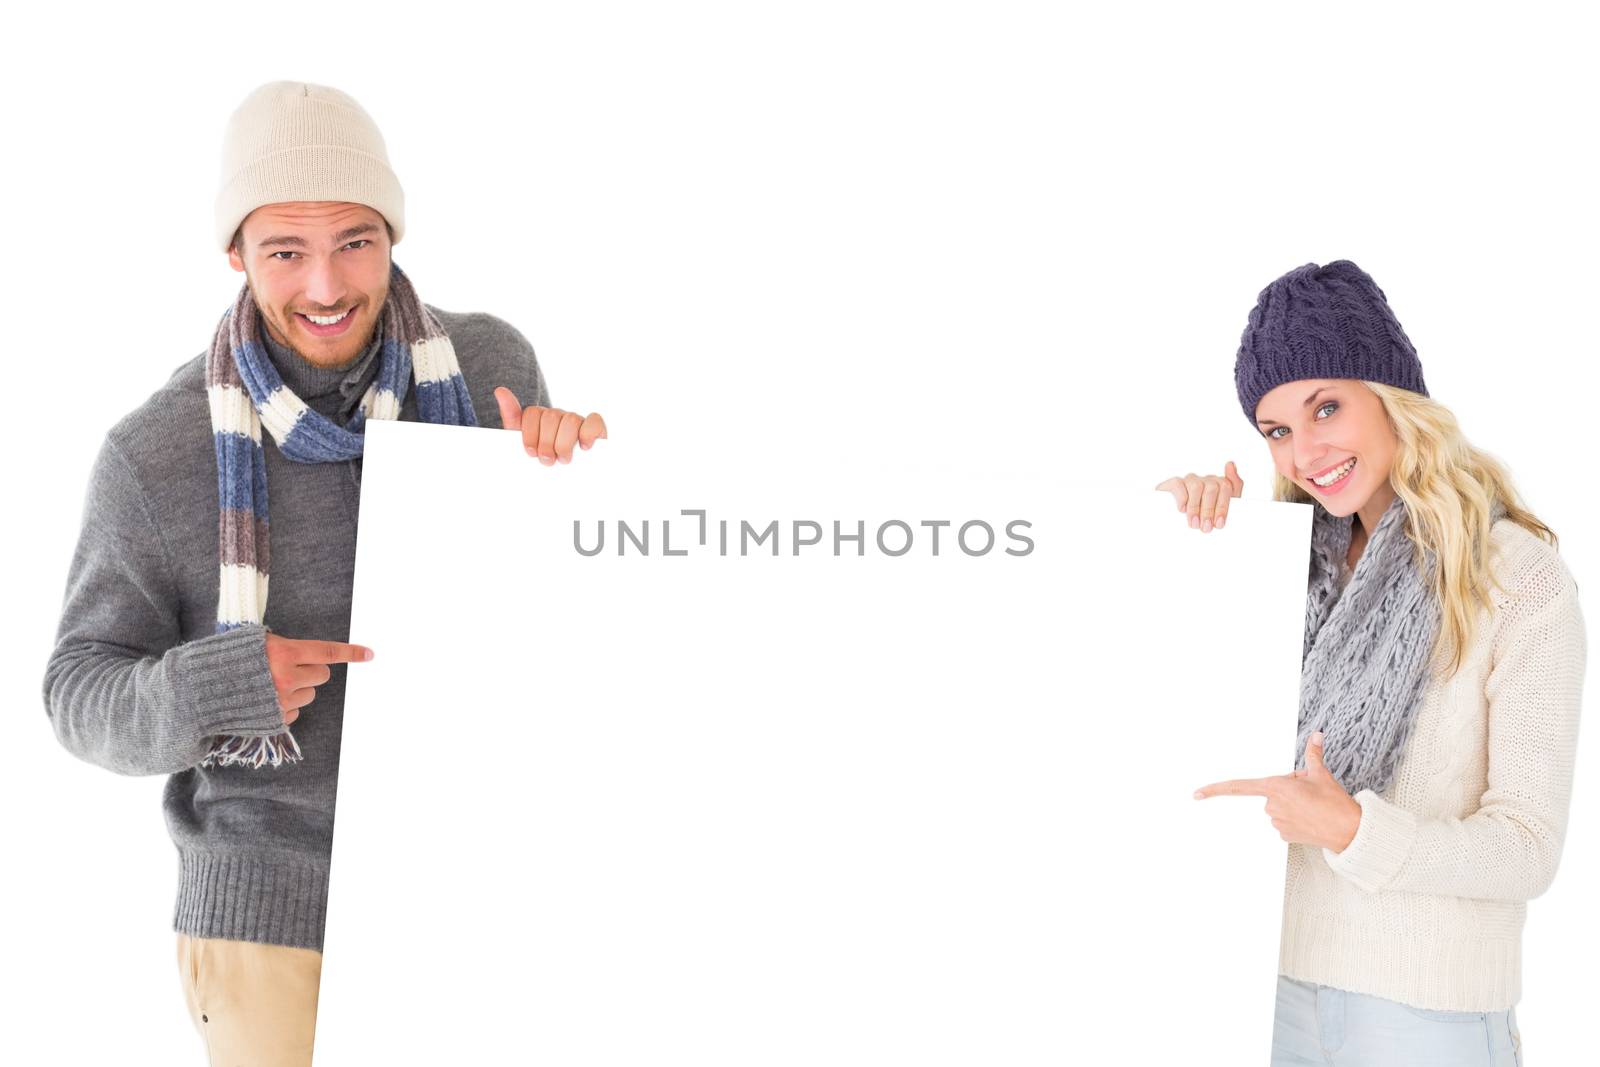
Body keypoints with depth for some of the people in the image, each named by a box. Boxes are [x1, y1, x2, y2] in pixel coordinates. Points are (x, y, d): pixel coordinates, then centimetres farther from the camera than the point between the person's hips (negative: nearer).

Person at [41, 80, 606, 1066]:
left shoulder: (488, 366, -8)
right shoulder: (156, 455, -14)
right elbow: (86, 699, -5)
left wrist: (563, 458, -17)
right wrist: (208, 691, -28)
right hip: (272, 912, -2)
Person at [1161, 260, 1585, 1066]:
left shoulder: (1523, 581, -12)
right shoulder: (1296, 563, 3)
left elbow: (1528, 849, -14)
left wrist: (1353, 828, -29)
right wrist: (1181, 521, -7)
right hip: (1281, 976, 4)